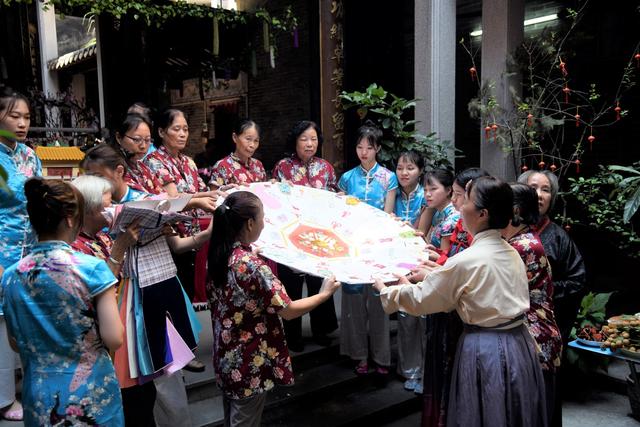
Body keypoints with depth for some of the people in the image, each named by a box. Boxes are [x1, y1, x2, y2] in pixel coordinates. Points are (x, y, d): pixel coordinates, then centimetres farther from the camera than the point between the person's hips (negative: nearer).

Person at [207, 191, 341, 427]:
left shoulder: (220, 254, -4)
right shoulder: (252, 265, -28)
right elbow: (288, 310, -22)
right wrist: (324, 294, -8)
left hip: (227, 356, 7)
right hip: (249, 362, -7)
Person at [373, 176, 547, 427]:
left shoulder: (466, 260, -19)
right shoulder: (512, 253, 2)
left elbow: (420, 301, -10)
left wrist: (385, 290, 6)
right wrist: (432, 276, 18)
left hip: (485, 350, -7)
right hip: (519, 344, 7)